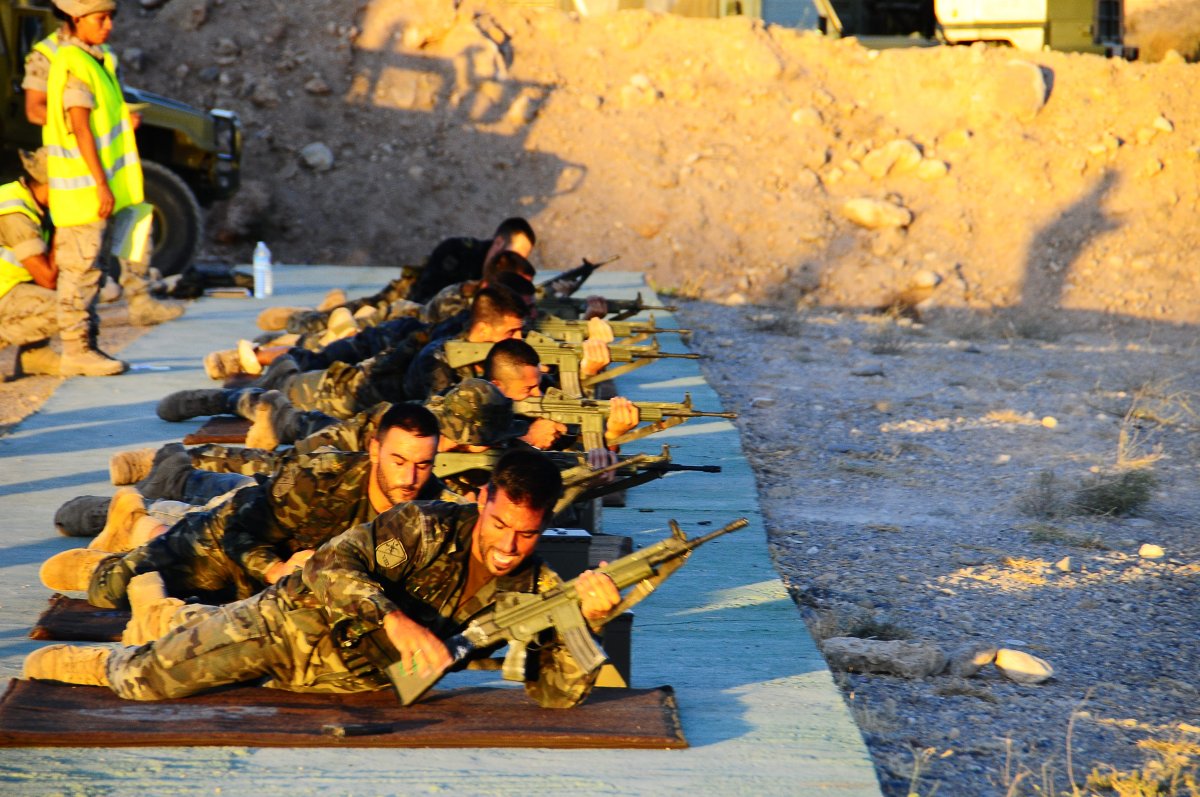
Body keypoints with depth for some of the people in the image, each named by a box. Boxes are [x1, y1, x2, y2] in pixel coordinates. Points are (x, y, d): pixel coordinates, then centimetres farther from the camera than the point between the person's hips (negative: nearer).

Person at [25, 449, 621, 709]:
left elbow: (556, 695, -19)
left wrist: (588, 618, -35)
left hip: (357, 681, 5)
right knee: (146, 680, -6)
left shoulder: (533, 589, -13)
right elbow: (329, 568, -33)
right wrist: (396, 620, -47)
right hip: (291, 626, -4)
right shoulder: (427, 527, -26)